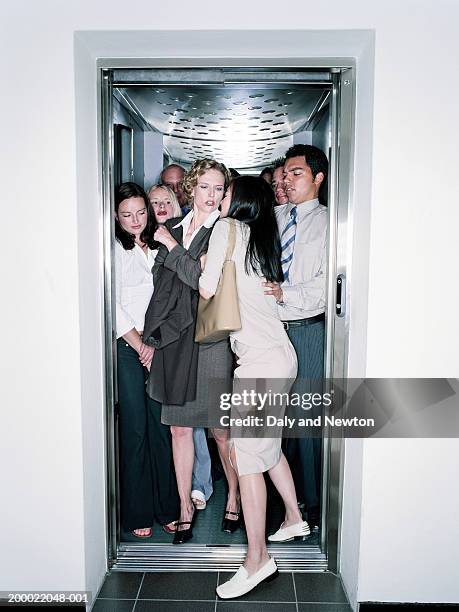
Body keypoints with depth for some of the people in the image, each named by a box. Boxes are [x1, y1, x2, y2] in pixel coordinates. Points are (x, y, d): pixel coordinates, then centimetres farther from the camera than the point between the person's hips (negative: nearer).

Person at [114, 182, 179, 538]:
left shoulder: (156, 248, 16)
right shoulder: (114, 250, 0)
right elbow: (113, 306, -6)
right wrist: (139, 345, -5)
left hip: (157, 345, 5)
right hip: (126, 346, -4)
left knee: (161, 426, 5)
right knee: (136, 428, -2)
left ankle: (166, 506, 18)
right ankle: (137, 513, 13)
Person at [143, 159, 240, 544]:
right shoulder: (172, 229, 13)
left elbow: (205, 280, -15)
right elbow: (160, 282, 17)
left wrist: (171, 246, -6)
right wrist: (153, 333, 9)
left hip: (211, 338, -4)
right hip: (173, 339, 5)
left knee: (221, 428, 6)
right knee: (179, 427, 10)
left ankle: (234, 496, 30)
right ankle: (185, 505, 26)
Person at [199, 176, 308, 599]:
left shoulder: (228, 228, -2)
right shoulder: (264, 239, 19)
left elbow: (207, 289, -7)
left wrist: (205, 268, 11)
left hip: (260, 358, -9)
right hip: (281, 354, 9)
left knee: (246, 455, -3)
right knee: (267, 445, 22)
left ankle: (257, 559, 6)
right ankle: (294, 518, 37)